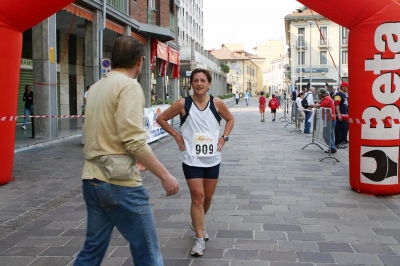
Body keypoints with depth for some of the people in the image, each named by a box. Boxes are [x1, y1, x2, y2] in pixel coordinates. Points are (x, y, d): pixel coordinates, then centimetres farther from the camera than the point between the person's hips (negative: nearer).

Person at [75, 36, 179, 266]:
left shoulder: (97, 87, 14)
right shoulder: (129, 86, -12)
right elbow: (135, 141, -21)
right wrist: (164, 175, -14)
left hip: (92, 180, 9)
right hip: (119, 184, -8)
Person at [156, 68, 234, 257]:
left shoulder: (217, 103, -2)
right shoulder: (183, 104, -7)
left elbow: (230, 120, 15)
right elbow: (161, 119, 2)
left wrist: (224, 138, 1)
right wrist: (176, 136, -4)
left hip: (212, 159, 3)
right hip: (192, 159, -3)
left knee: (208, 197, 14)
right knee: (198, 196, -8)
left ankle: (196, 224, 42)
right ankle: (200, 239, 2)